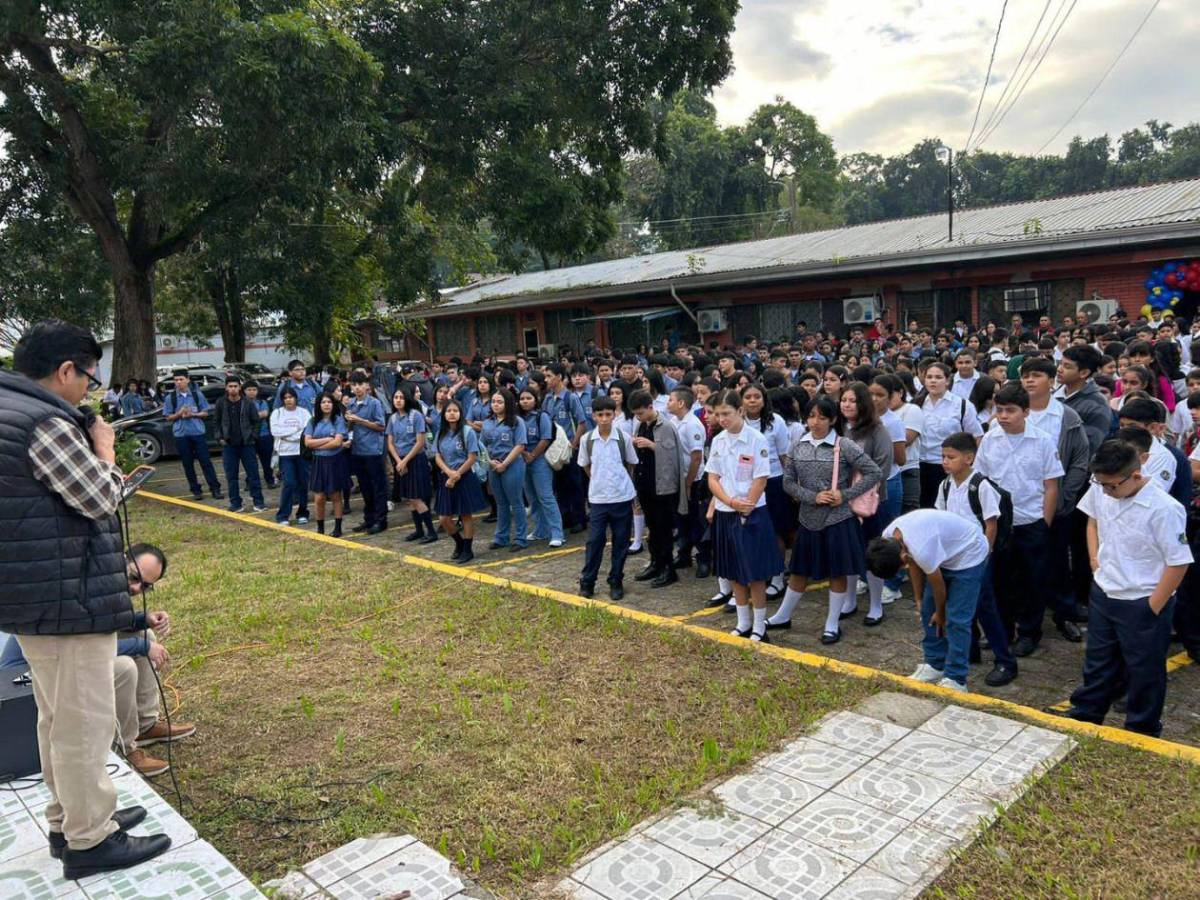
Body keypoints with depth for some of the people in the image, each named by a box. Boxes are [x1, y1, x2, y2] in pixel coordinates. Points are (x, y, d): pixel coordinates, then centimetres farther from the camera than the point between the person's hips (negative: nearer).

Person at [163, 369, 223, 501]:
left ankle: (215, 489, 0)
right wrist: (179, 414, -12)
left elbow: (205, 413, 6)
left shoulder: (197, 395, 4)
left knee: (206, 461, -2)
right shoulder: (170, 398, 4)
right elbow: (168, 417, 7)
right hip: (181, 434, 1)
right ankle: (196, 490, 12)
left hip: (198, 432, -1)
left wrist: (192, 414, -11)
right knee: (187, 464, 4)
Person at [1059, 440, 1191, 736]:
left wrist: (1152, 608, -13)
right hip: (1103, 593, 6)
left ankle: (1142, 731, 33)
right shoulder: (1100, 490, -8)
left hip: (1142, 604, -6)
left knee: (1144, 671, 14)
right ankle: (1086, 712, 42)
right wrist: (1094, 557, 4)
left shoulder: (1164, 509, -26)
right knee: (1097, 661, 23)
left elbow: (1178, 563, -19)